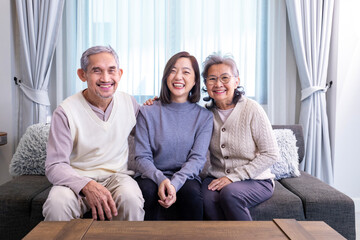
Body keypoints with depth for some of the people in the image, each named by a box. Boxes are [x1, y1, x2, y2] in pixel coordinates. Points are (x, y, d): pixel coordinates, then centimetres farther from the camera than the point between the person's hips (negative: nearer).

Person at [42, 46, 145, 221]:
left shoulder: (129, 102, 3)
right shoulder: (66, 112, -10)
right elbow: (55, 166, -12)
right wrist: (87, 185, -29)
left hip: (117, 176, 2)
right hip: (77, 179, -1)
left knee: (131, 200, -31)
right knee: (57, 204, -33)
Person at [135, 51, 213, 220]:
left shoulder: (204, 116, 4)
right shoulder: (148, 112, 2)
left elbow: (198, 158, -6)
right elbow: (141, 157, -3)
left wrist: (174, 183, -23)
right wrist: (161, 179, -23)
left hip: (186, 177, 1)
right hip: (153, 176, 0)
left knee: (192, 193, -31)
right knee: (148, 191, -31)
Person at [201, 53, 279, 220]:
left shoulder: (252, 109, -11)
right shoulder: (206, 111, 1)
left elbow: (271, 154, -10)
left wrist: (233, 177, -15)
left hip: (256, 180, -2)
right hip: (217, 177, 3)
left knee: (229, 193, -32)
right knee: (208, 200, -29)